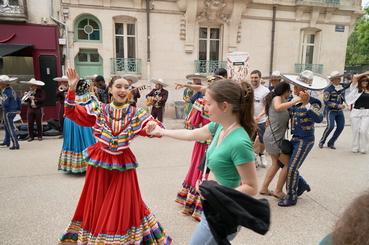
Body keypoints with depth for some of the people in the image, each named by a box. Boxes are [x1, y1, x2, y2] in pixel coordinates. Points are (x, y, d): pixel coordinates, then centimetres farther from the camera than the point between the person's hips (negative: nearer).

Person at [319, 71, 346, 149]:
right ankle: (322, 142, 2)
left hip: (339, 111, 6)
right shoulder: (328, 89, -12)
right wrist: (337, 106, -18)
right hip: (330, 110, -6)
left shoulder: (342, 87, 6)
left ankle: (331, 143, 15)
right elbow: (326, 102, -16)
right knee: (330, 126, -18)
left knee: (340, 127, 0)